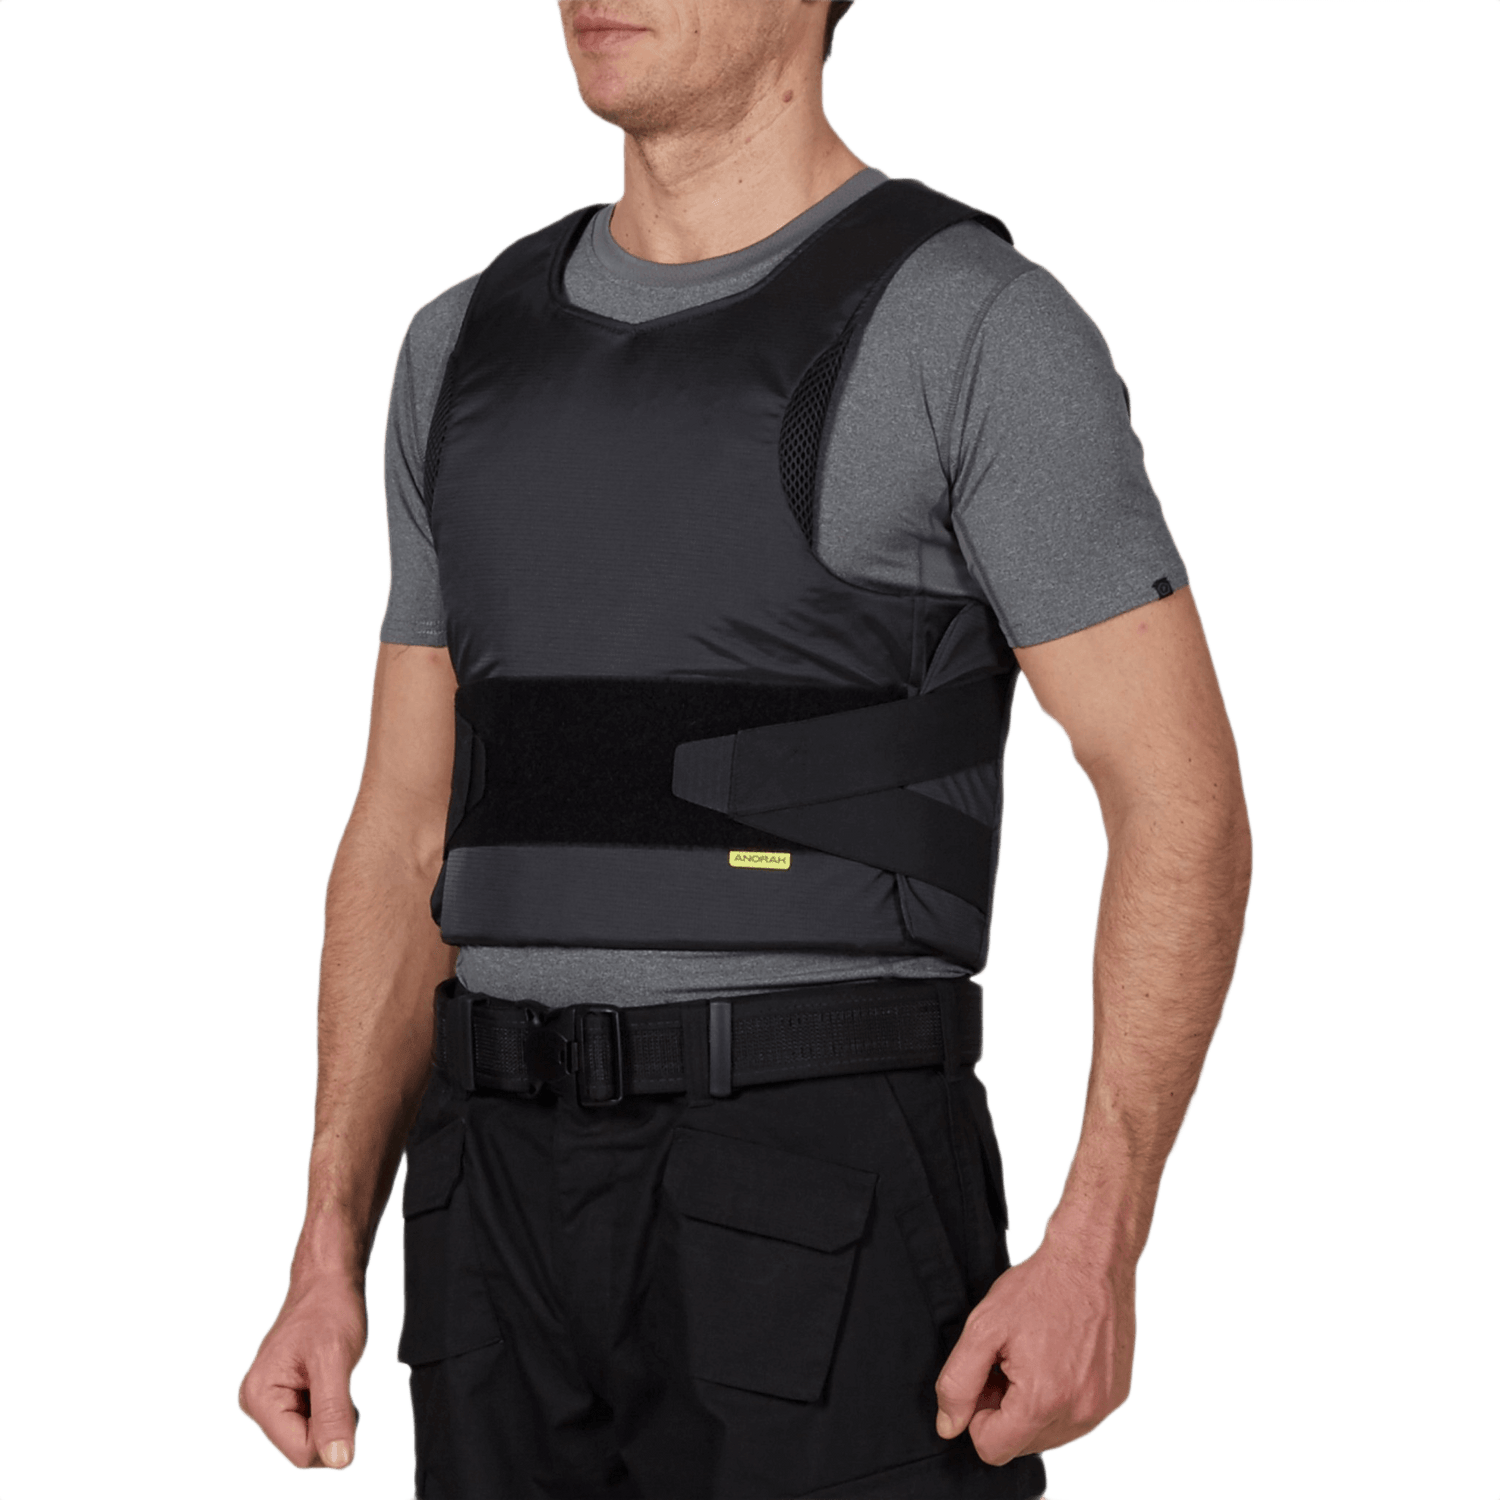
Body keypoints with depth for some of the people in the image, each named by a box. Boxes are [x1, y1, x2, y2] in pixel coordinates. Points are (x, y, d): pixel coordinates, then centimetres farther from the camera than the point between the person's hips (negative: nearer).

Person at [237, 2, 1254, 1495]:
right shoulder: (474, 353, 14)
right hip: (528, 1219, 6)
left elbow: (1183, 809, -8)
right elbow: (410, 838, 16)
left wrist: (1096, 1254, -19)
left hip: (828, 1214, -6)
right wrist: (327, 1263, 8)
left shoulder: (981, 330, -5)